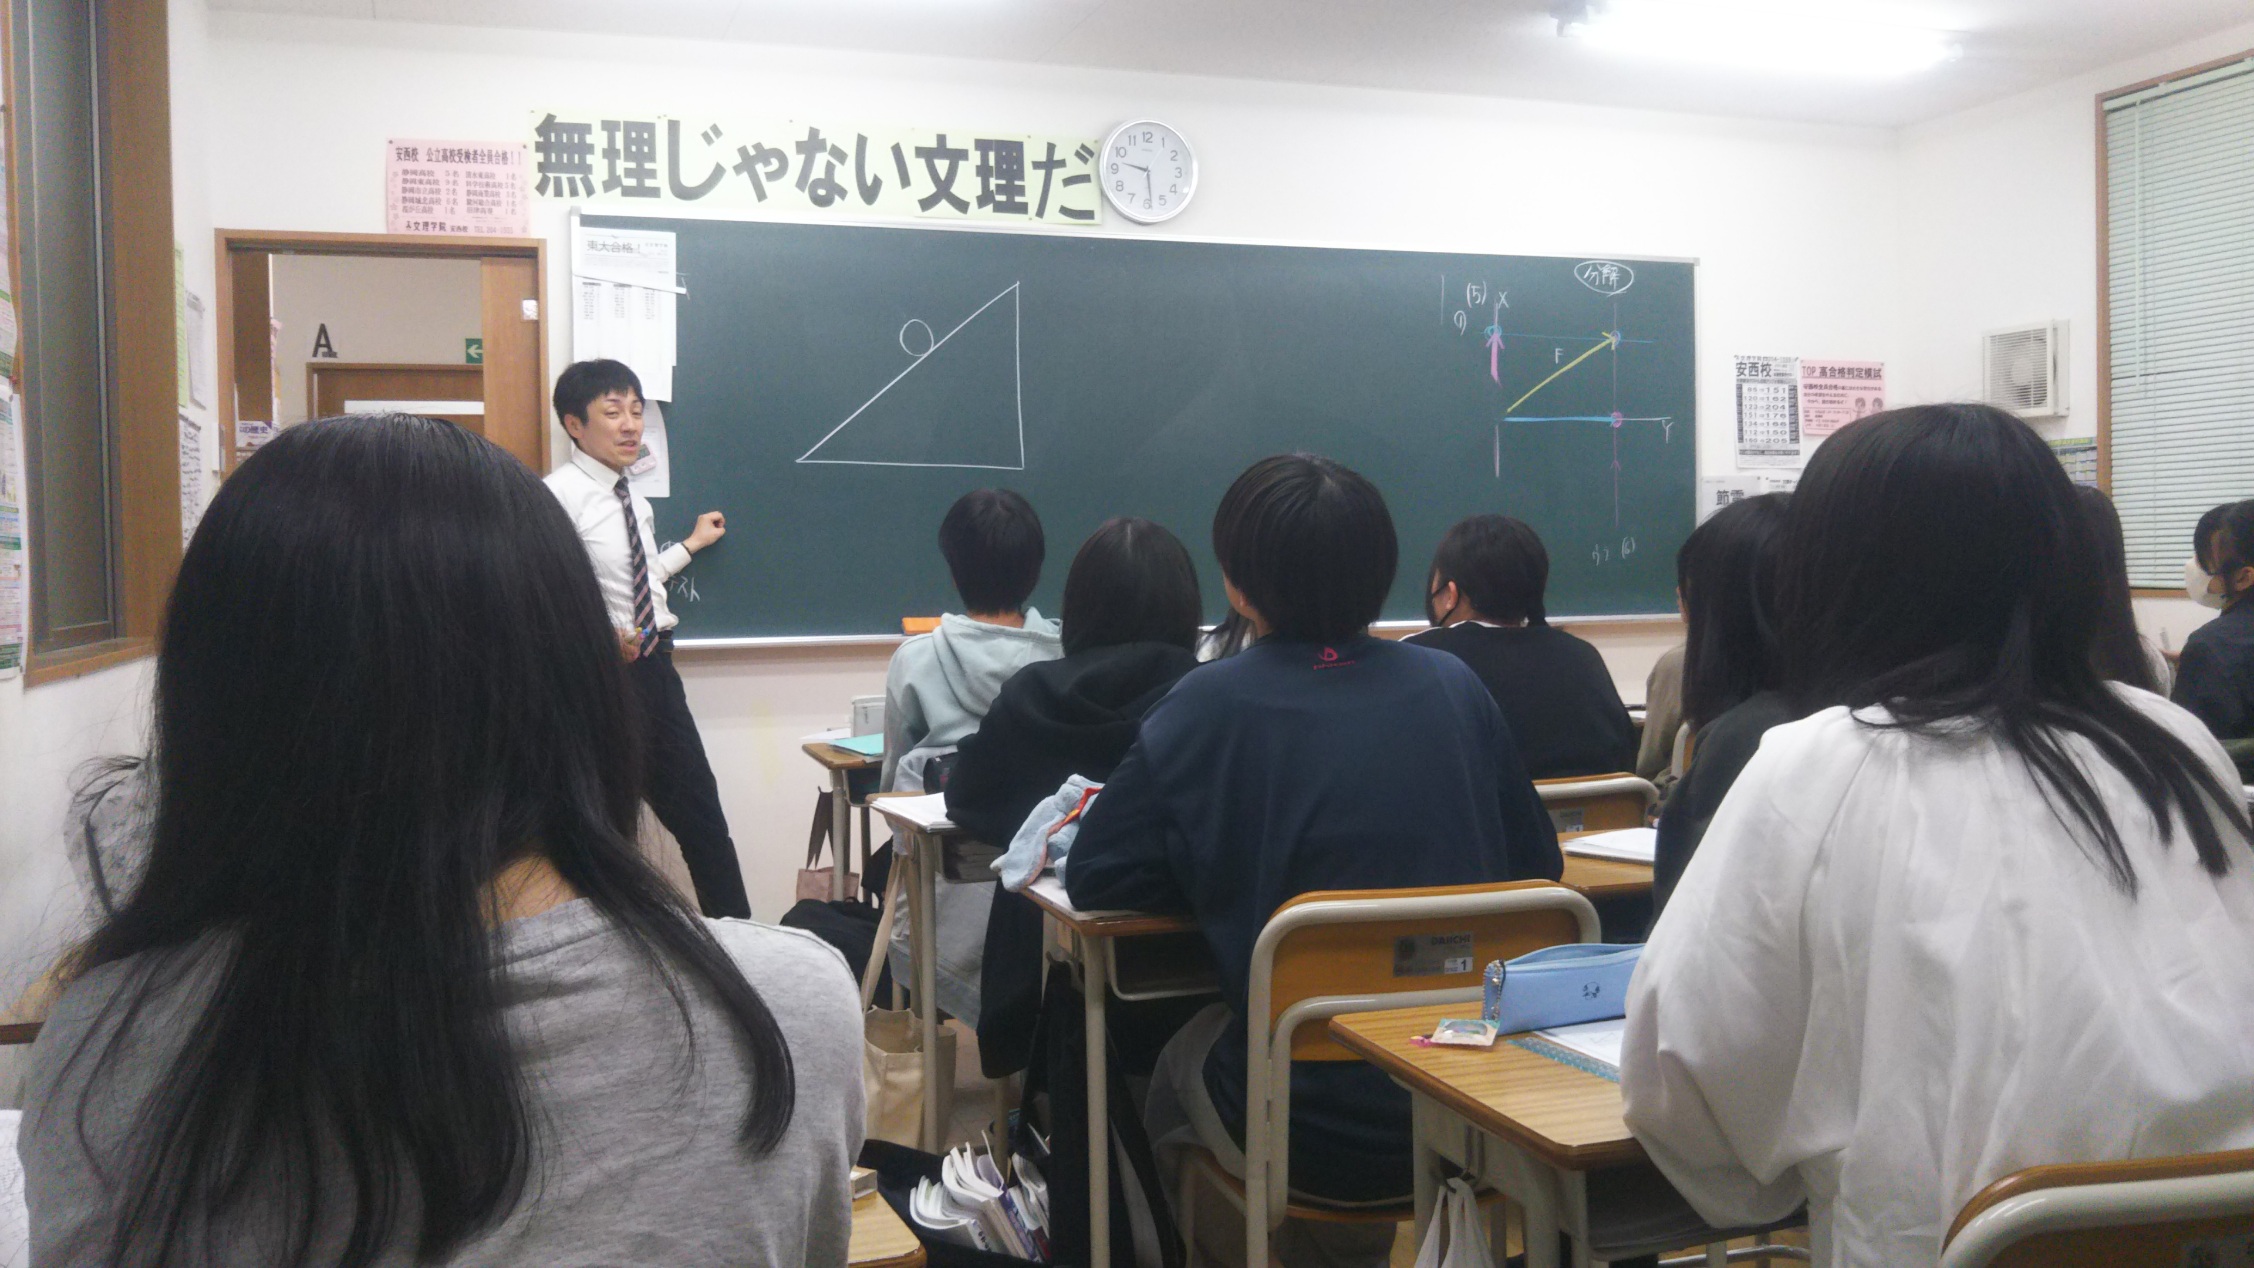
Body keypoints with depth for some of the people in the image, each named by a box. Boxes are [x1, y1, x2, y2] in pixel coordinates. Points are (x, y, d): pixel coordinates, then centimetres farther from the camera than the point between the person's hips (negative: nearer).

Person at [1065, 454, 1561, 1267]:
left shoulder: (1210, 706, -11)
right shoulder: (1453, 686, -1)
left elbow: (1094, 880, -5)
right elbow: (1537, 865, 8)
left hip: (1312, 1132, -4)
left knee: (1179, 1060, 28)